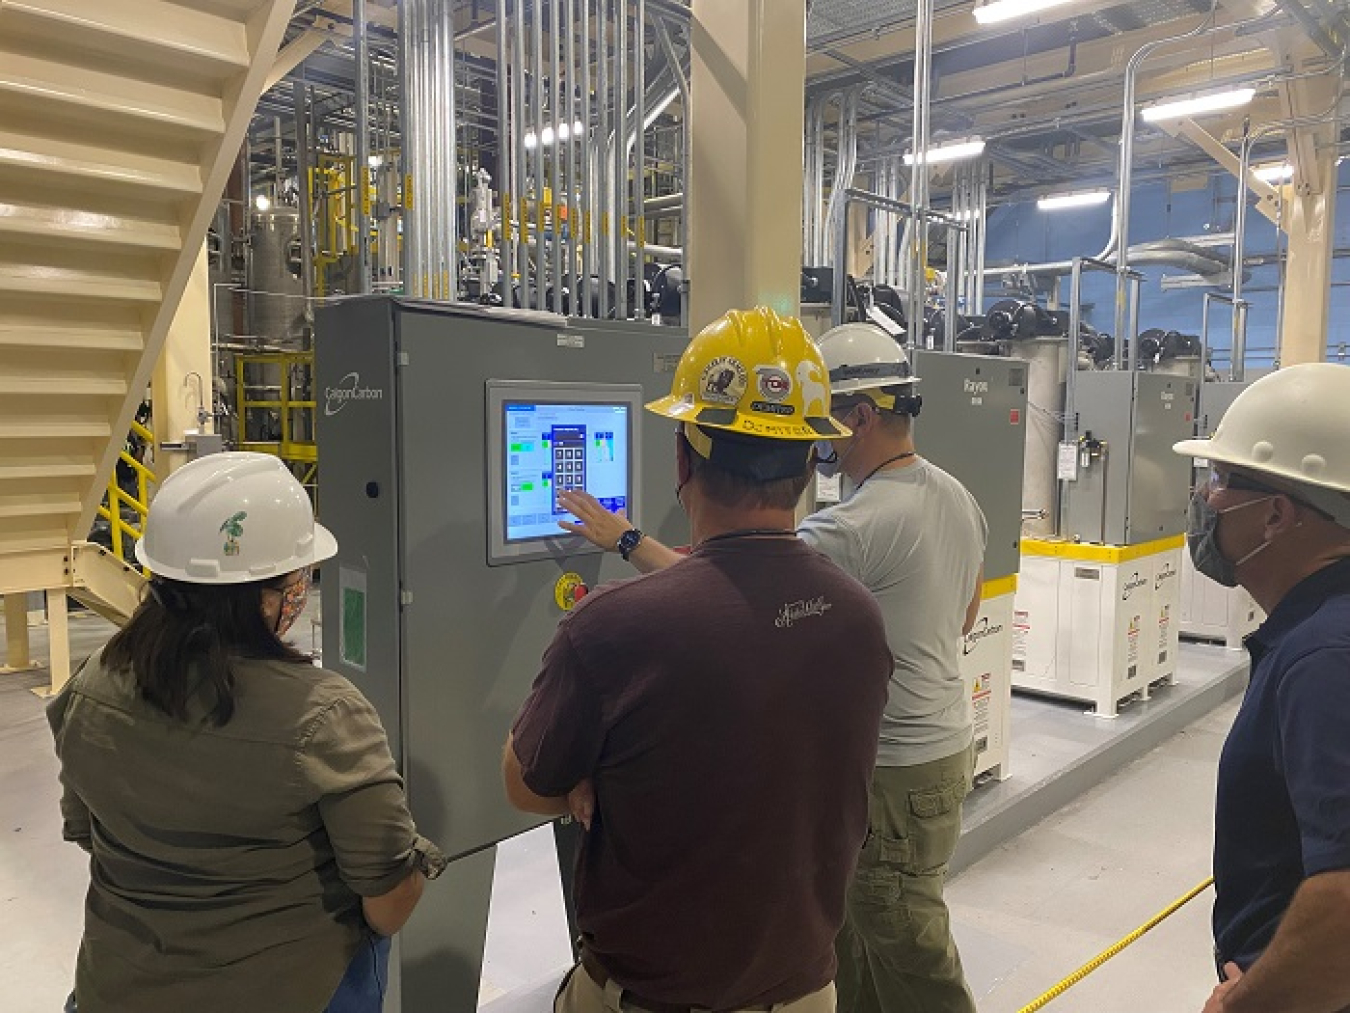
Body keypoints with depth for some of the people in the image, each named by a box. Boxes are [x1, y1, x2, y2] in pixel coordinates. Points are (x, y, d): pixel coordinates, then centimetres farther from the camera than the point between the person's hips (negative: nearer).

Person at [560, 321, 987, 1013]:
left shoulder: (857, 527, -26)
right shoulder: (959, 498, 4)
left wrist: (625, 539, -16)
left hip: (896, 767, -9)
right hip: (944, 735, 9)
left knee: (905, 943, 9)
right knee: (859, 918, 22)